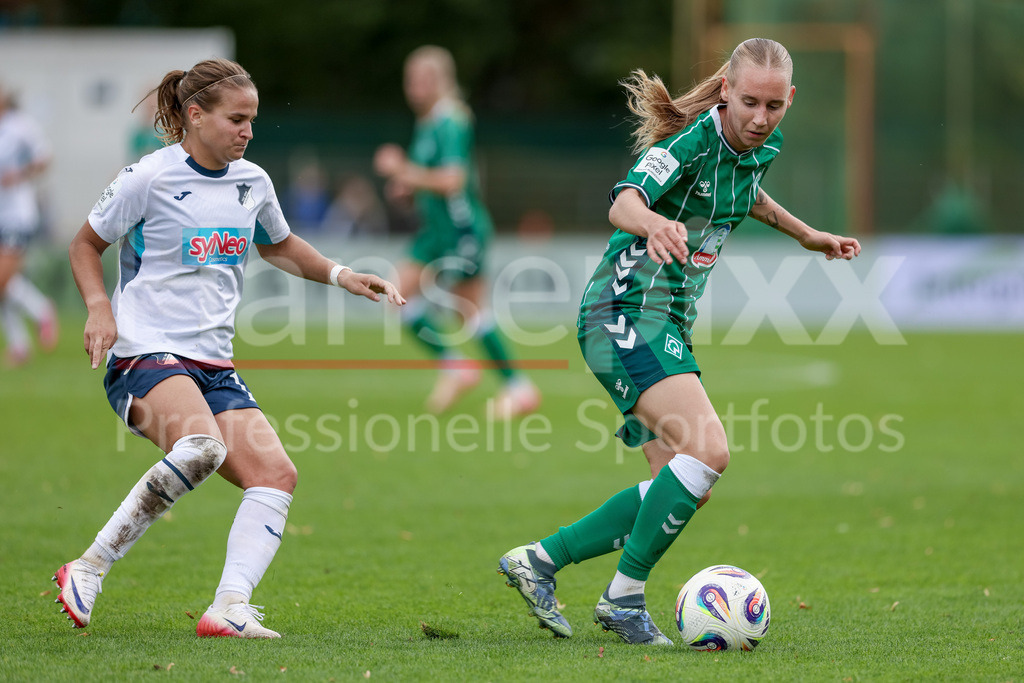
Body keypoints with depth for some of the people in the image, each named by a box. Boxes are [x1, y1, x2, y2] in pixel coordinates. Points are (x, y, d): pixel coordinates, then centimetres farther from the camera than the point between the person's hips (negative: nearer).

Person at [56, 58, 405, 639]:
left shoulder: (253, 182, 11)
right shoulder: (149, 178, -6)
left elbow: (278, 246, 32)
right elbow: (86, 245, 6)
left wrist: (341, 275, 17)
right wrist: (99, 307, -10)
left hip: (215, 367, 7)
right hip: (145, 355, -7)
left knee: (276, 474, -13)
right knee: (201, 447, -35)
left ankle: (229, 607, -20)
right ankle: (91, 568, -26)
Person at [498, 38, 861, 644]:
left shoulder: (762, 144, 6)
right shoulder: (691, 143, -20)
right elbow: (623, 203, -38)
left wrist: (807, 235, 32)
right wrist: (652, 221, -60)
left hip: (670, 328, 9)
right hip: (626, 315, -9)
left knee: (688, 490, 6)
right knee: (708, 451, -27)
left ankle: (539, 560, 13)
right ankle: (625, 596, -17)